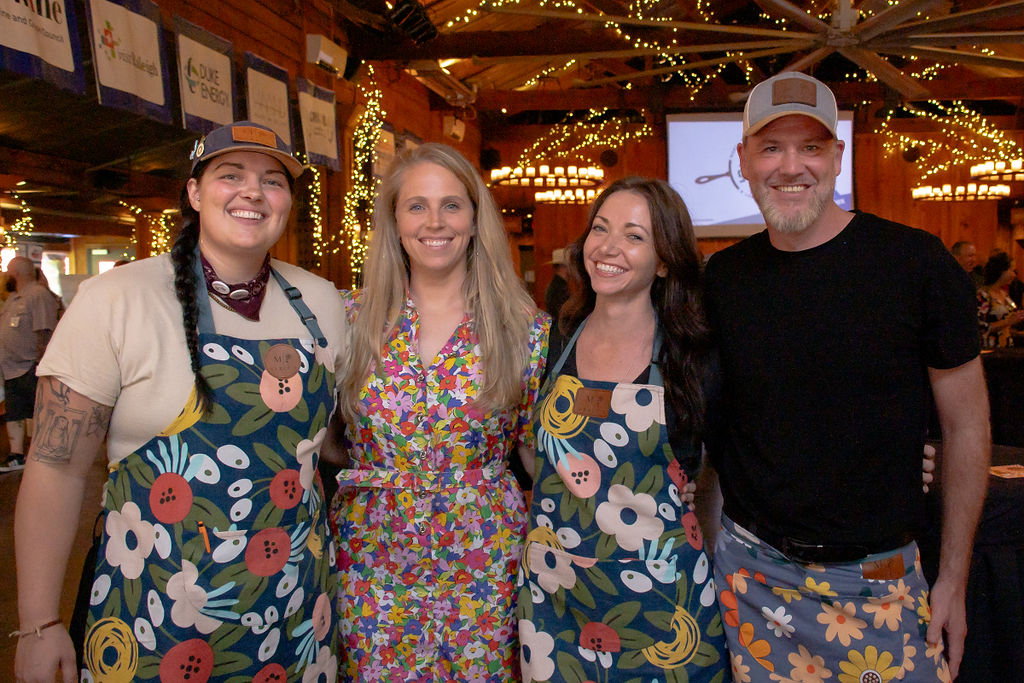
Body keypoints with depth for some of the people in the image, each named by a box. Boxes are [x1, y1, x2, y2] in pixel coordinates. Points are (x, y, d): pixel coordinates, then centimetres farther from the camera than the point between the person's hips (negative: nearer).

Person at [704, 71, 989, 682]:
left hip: (877, 578, -2)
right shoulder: (724, 278, -2)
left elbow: (967, 427, -3)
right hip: (751, 567, 2)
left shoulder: (917, 263, -10)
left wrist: (954, 578, -2)